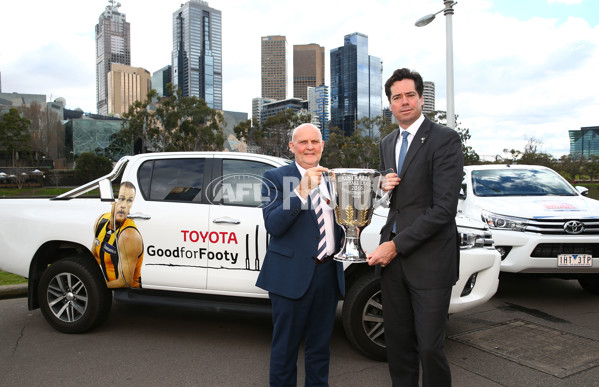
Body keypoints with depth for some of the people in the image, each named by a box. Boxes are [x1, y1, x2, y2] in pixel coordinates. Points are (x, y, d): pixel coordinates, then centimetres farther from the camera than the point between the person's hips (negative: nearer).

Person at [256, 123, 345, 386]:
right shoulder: (275, 178, -5)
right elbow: (272, 225, -18)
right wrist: (301, 191, -27)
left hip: (328, 273, 5)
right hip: (292, 274, -5)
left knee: (320, 346, 20)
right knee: (285, 347, 10)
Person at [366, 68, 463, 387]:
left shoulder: (444, 139, -7)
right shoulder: (387, 143, 15)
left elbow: (444, 207, -15)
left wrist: (396, 245, -15)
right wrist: (383, 187, 0)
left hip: (429, 260, -6)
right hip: (392, 255, 6)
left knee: (429, 347, 1)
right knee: (397, 342, 14)